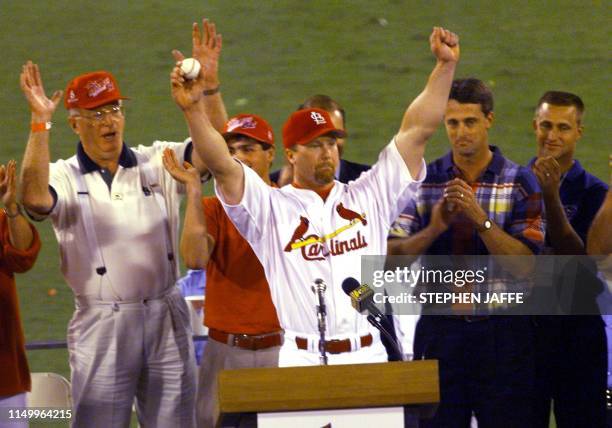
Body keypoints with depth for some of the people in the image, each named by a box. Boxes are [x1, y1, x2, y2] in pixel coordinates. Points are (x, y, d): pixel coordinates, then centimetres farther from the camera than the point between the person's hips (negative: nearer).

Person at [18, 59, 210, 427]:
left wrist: (191, 105, -26)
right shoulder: (64, 176, -1)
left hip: (167, 317, 3)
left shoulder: (158, 162, 6)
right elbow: (36, 198, -24)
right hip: (101, 324, -2)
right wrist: (41, 123, -28)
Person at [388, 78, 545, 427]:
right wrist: (433, 229, -18)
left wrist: (481, 218, -20)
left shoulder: (519, 183, 1)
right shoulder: (423, 181, 7)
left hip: (501, 332, -2)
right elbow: (392, 255, -1)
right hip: (439, 329, 2)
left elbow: (525, 264, -9)